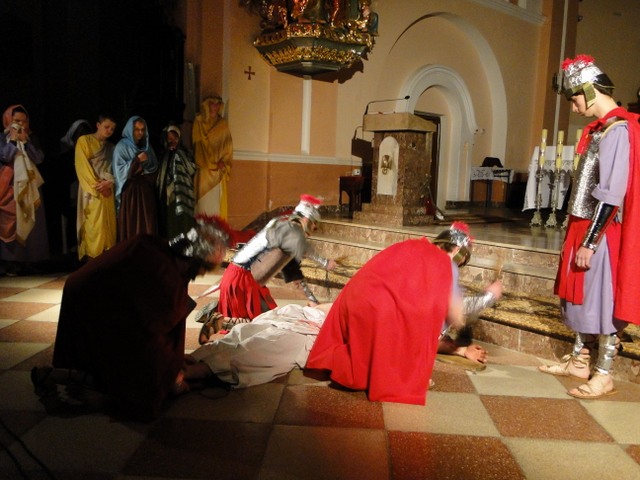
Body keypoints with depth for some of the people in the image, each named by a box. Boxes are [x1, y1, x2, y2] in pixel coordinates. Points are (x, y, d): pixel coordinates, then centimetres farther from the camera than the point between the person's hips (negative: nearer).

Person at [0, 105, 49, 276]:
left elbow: (39, 159, 0)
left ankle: (30, 260, 5)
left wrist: (26, 141, -7)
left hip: (30, 187, 3)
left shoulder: (31, 137, 13)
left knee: (31, 223, 0)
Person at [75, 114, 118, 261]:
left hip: (107, 190, 5)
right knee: (94, 225, -13)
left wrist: (110, 182, -9)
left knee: (108, 224, 0)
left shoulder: (111, 146, 20)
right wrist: (96, 185, -13)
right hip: (93, 190, -5)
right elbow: (82, 165, -5)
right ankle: (92, 258, -12)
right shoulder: (84, 140, 4)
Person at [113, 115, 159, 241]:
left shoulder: (147, 146, 15)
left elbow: (155, 168, 12)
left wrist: (144, 168, -7)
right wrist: (137, 161, -16)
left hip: (147, 191, 5)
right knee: (131, 226, -8)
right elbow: (120, 170, -9)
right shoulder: (122, 146, -1)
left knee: (147, 225, -1)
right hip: (130, 191, -5)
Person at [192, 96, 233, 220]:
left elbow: (228, 145, 8)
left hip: (218, 168, 2)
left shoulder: (222, 123, 9)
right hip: (203, 167, -1)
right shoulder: (199, 121, 3)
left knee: (217, 197, -1)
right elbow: (197, 141, 2)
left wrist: (223, 161, -5)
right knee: (203, 197, -3)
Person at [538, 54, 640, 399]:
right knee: (582, 296, 15)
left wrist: (590, 241, -20)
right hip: (585, 226, 9)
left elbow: (611, 194, -21)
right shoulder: (601, 128, 12)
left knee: (602, 300, -1)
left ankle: (604, 375, 11)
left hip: (601, 232, -9)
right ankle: (579, 361, 28)